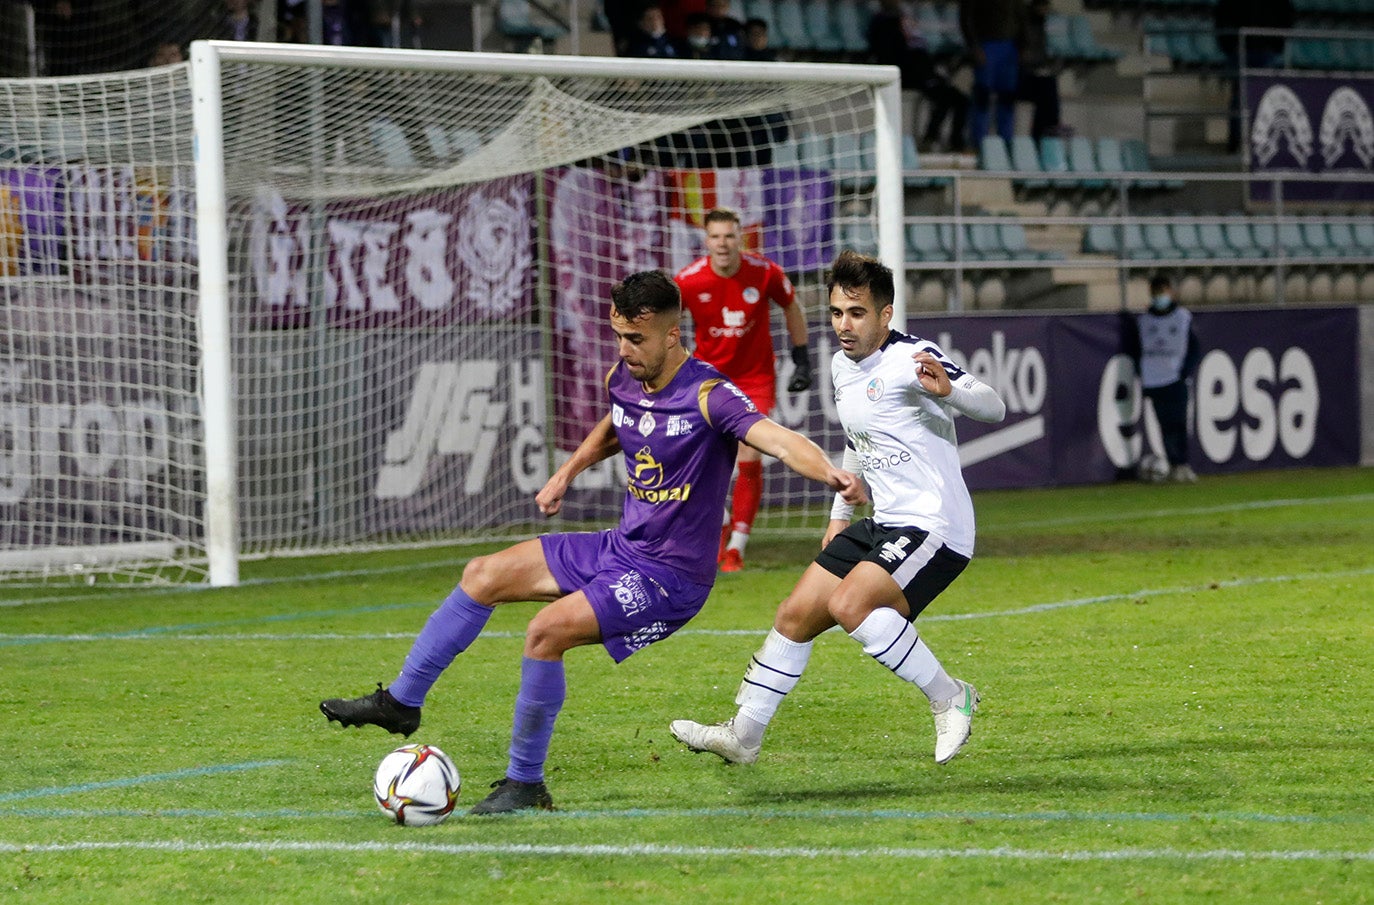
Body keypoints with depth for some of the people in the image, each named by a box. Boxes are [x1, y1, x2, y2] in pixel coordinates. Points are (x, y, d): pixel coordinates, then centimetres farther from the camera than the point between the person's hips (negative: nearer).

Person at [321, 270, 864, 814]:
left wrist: (831, 475, -55)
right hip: (620, 547, 9)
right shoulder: (622, 381, 2)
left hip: (669, 575, -9)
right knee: (485, 576, 9)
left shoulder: (708, 397, -22)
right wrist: (568, 472, 23)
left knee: (547, 631, -24)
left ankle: (525, 784, -8)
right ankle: (401, 702, 23)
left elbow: (778, 439, -38)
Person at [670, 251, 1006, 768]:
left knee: (849, 605, -28)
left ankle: (949, 698, -14)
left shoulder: (911, 359, -17)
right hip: (885, 524, 9)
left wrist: (948, 390, -46)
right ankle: (742, 736, 23)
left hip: (935, 528, -9)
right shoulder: (842, 367, 11)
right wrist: (840, 512, 29)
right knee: (796, 616, 9)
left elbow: (994, 408, -27)